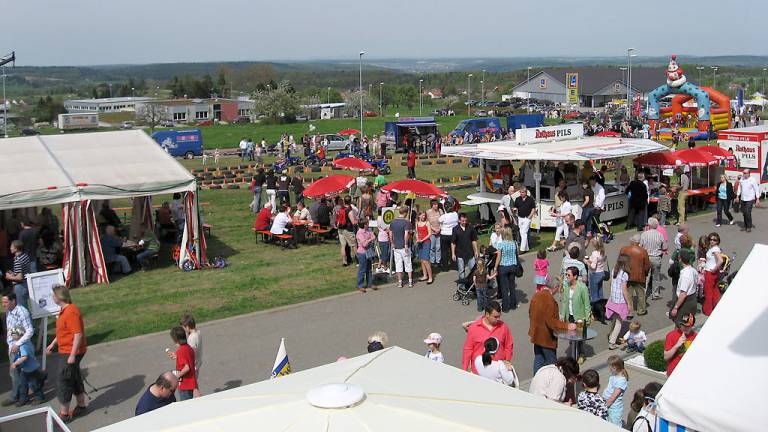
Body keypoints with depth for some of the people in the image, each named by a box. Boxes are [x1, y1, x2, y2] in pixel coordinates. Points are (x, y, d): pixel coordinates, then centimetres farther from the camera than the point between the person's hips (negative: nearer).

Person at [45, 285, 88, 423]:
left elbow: (78, 334, -26)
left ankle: (64, 414, 5)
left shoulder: (71, 312, -23)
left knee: (63, 382, -3)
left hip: (71, 353, -10)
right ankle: (81, 406, 32)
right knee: (75, 379, 19)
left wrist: (72, 355, -25)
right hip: (66, 351, 10)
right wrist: (52, 344, 25)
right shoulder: (65, 310, 9)